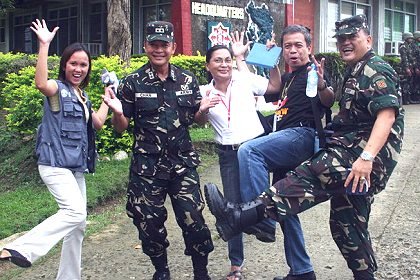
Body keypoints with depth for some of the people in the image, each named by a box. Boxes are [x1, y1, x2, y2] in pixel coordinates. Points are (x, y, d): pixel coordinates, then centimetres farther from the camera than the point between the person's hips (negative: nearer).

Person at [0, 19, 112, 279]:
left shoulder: (83, 96, 17)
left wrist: (107, 97, 25)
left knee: (78, 224, 12)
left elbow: (98, 123, 22)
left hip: (76, 167, 9)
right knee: (75, 212, -28)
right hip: (55, 164, -8)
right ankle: (21, 249, -22)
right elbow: (41, 83, -32)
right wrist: (44, 45, -35)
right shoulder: (58, 89, -8)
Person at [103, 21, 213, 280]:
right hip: (147, 166, -1)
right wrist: (118, 111, -20)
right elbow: (121, 128, 1)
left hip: (183, 163, 1)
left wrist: (204, 108, -7)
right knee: (150, 223, 9)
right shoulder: (133, 83, -2)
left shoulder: (188, 80, 4)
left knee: (193, 219, -4)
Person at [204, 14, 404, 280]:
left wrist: (366, 157, -32)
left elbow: (387, 114, -20)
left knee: (308, 178, -29)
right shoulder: (355, 74, 25)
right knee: (347, 224, 15)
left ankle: (240, 215, -42)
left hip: (368, 157, -11)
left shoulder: (377, 71, -6)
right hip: (355, 157, 11)